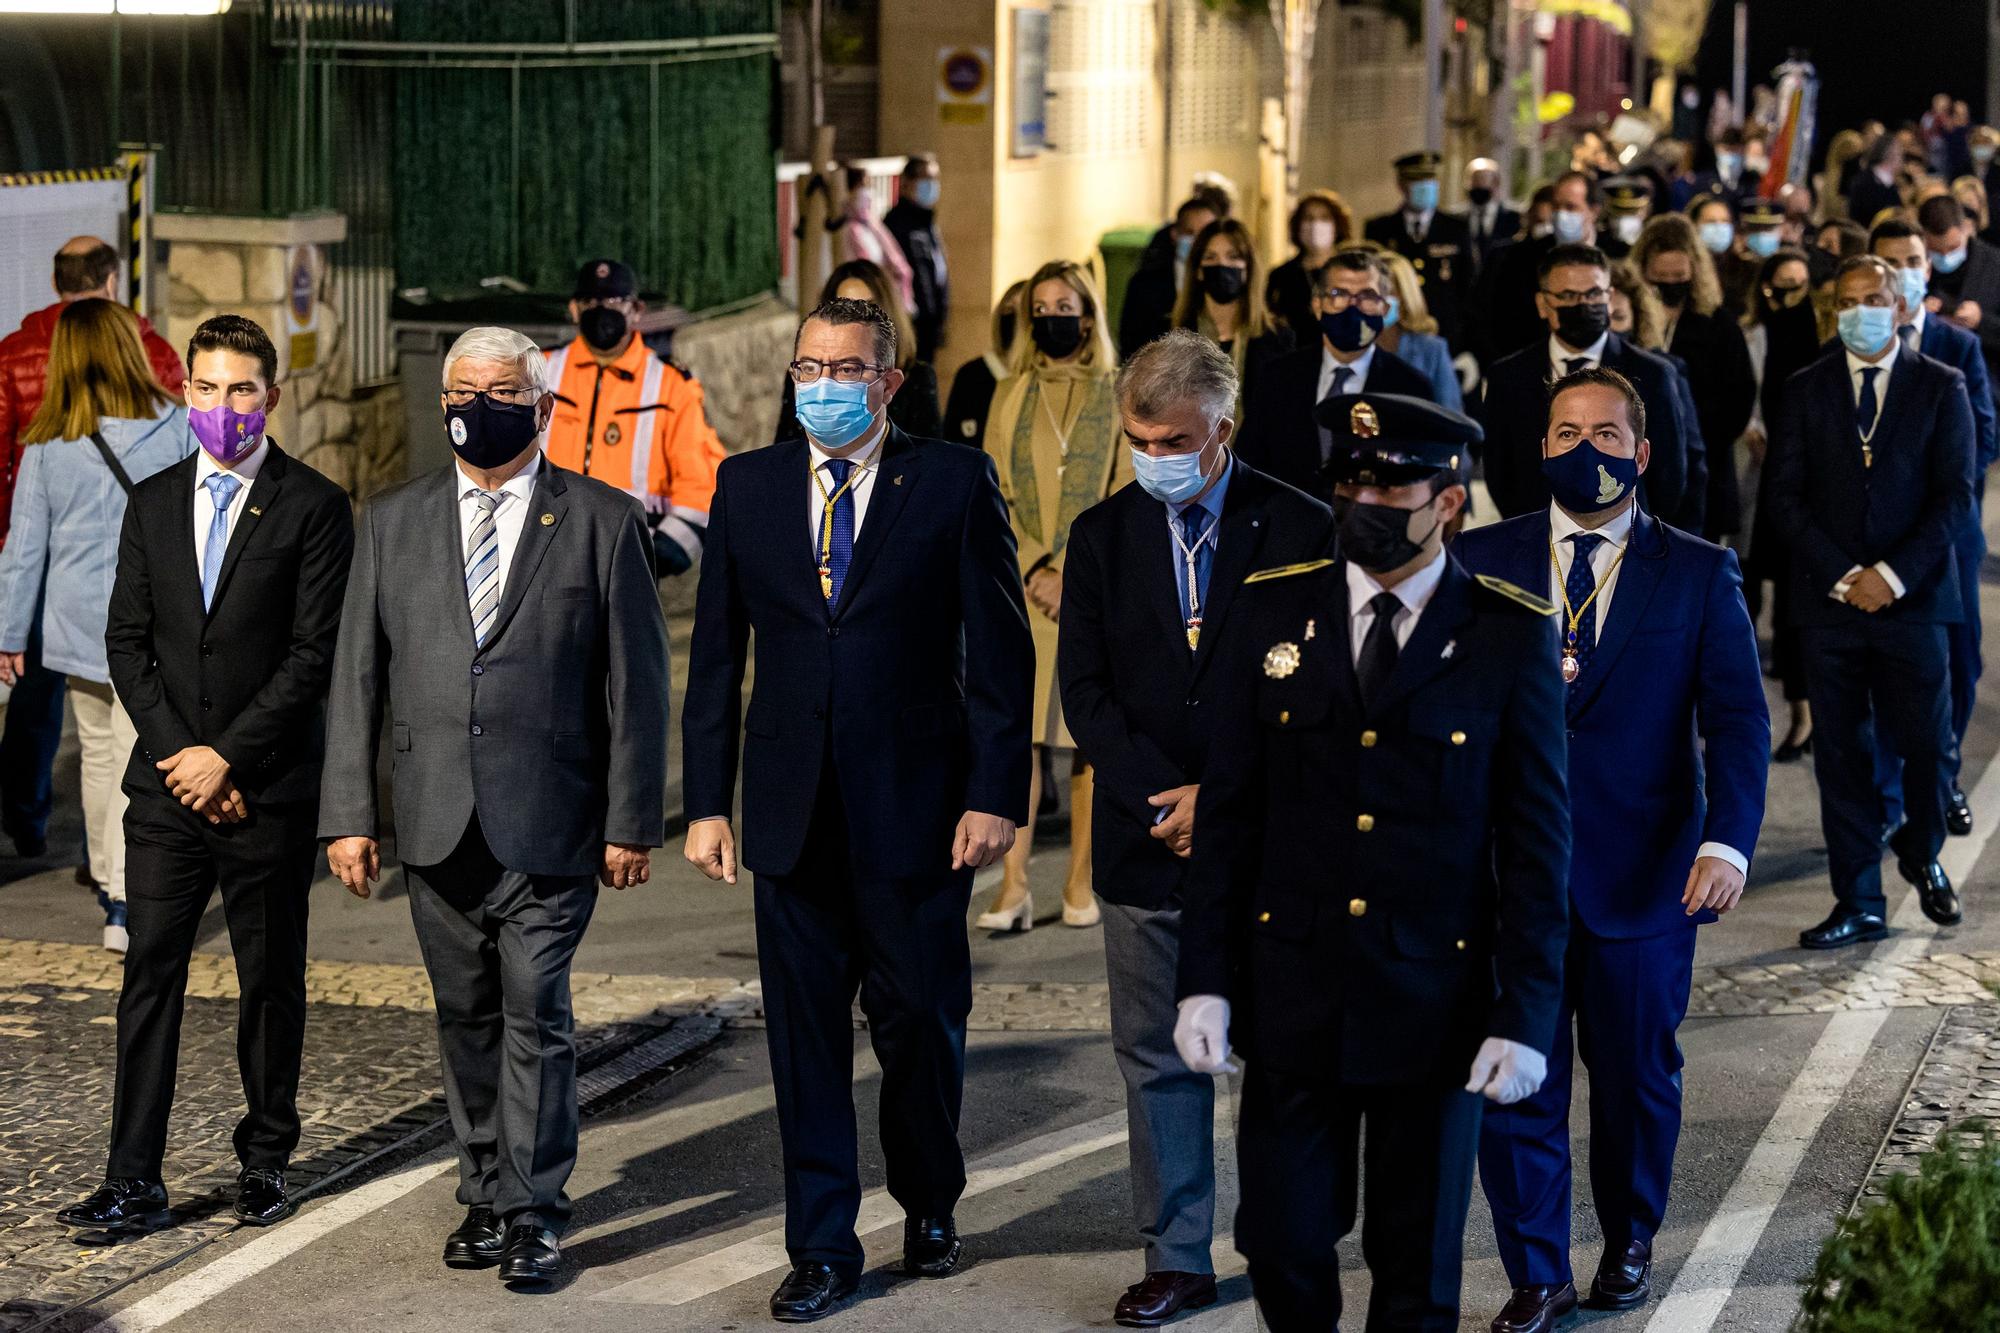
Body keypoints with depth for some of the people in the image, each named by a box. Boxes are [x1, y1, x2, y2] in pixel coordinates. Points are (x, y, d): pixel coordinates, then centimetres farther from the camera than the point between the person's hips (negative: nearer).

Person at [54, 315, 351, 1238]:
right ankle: (135, 1184, 1)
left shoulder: (313, 506, -3)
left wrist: (227, 758, -12)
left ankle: (266, 1162, 20)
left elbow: (314, 654, -9)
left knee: (272, 982, 7)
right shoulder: (153, 504, 11)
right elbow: (127, 642, 8)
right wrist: (179, 755, -5)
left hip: (270, 792, -3)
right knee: (150, 978, 0)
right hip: (167, 785, 3)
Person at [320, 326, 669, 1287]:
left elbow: (637, 683, 0)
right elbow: (357, 677, 8)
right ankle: (485, 1195, 23)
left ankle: (532, 1212, 4)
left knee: (535, 1013, -4)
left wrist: (633, 821, -4)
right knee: (466, 1016, 11)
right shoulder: (392, 522, 10)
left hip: (551, 820, -3)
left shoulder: (603, 521, 1)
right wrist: (349, 812, 1)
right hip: (437, 820, 3)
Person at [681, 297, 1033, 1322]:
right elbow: (716, 655, 8)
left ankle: (929, 1208, 31)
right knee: (805, 1034, 6)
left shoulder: (955, 483, -2)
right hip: (792, 812, 2)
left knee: (920, 1024, 7)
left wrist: (995, 795, -9)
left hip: (915, 809, -2)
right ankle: (822, 1248, 16)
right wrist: (706, 802, 2)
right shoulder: (747, 486, 7)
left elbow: (1000, 650, -3)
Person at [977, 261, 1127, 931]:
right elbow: (994, 493, 7)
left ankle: (1080, 885, 5)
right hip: (1022, 585, 1)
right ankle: (1013, 888, -9)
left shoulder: (1119, 397, 5)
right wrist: (1034, 567, -7)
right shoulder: (1011, 396, 12)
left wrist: (1070, 571, -10)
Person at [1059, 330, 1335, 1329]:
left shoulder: (1299, 531, -3)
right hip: (1144, 837, 3)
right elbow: (1085, 687, 2)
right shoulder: (1102, 535, 5)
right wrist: (1162, 798, -10)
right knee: (1156, 1056, 6)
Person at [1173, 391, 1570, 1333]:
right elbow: (1227, 812, 4)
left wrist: (1526, 1015, -8)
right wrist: (1203, 980, -1)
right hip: (1293, 997, 2)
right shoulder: (1271, 611, 2)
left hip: (1437, 999, -2)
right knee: (1280, 1243, 4)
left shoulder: (1511, 635, -4)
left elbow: (1536, 839, -3)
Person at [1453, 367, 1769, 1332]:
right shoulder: (1480, 561, 4)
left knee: (1636, 1073, 13)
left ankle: (1628, 1240, 35)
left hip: (1645, 877, 0)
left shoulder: (1699, 574, 2)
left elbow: (1738, 719, -4)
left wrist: (1728, 841, -18)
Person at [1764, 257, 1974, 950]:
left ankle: (1922, 855, 31)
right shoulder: (1806, 390, 7)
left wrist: (1894, 574, -11)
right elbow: (1785, 496, 2)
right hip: (1829, 599, 1)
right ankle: (1858, 903, 8)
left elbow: (1955, 496, -2)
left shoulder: (1941, 387, 3)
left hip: (1913, 598, -1)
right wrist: (1841, 576, -8)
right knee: (1841, 754, 2)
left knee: (1926, 743, 3)